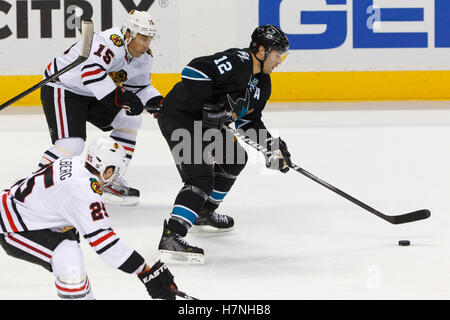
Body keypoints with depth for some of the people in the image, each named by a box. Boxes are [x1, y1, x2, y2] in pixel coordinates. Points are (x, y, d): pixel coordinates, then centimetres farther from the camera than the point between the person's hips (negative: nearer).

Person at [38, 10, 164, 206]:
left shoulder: (144, 58, 0)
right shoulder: (110, 43, -30)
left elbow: (139, 86, 14)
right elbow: (91, 72, -44)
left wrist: (156, 101, -5)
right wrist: (120, 96, -46)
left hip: (93, 95, 10)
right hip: (61, 89, -9)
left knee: (130, 120, 5)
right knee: (72, 144, -25)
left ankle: (109, 180, 13)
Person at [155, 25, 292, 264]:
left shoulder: (262, 83, 10)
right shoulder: (236, 62, -22)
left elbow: (248, 120, 18)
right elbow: (194, 71, -30)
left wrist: (272, 147, 7)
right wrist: (210, 106, -28)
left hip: (205, 121, 11)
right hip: (178, 116, -11)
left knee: (235, 158, 24)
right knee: (201, 177, -22)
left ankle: (203, 213, 37)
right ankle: (171, 237, -31)